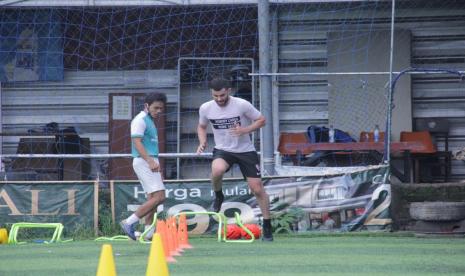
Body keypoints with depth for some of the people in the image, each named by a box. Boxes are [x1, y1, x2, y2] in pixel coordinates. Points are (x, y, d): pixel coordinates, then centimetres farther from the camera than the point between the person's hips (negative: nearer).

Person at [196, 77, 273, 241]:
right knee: (217, 170, -34)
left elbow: (261, 120, -5)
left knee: (257, 189, -4)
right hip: (223, 150, 1)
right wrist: (203, 142, -6)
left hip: (246, 151, -1)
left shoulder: (242, 105, -16)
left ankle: (267, 227, 11)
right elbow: (201, 126, 13)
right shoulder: (206, 108, -7)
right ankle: (218, 197, -3)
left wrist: (245, 130, -22)